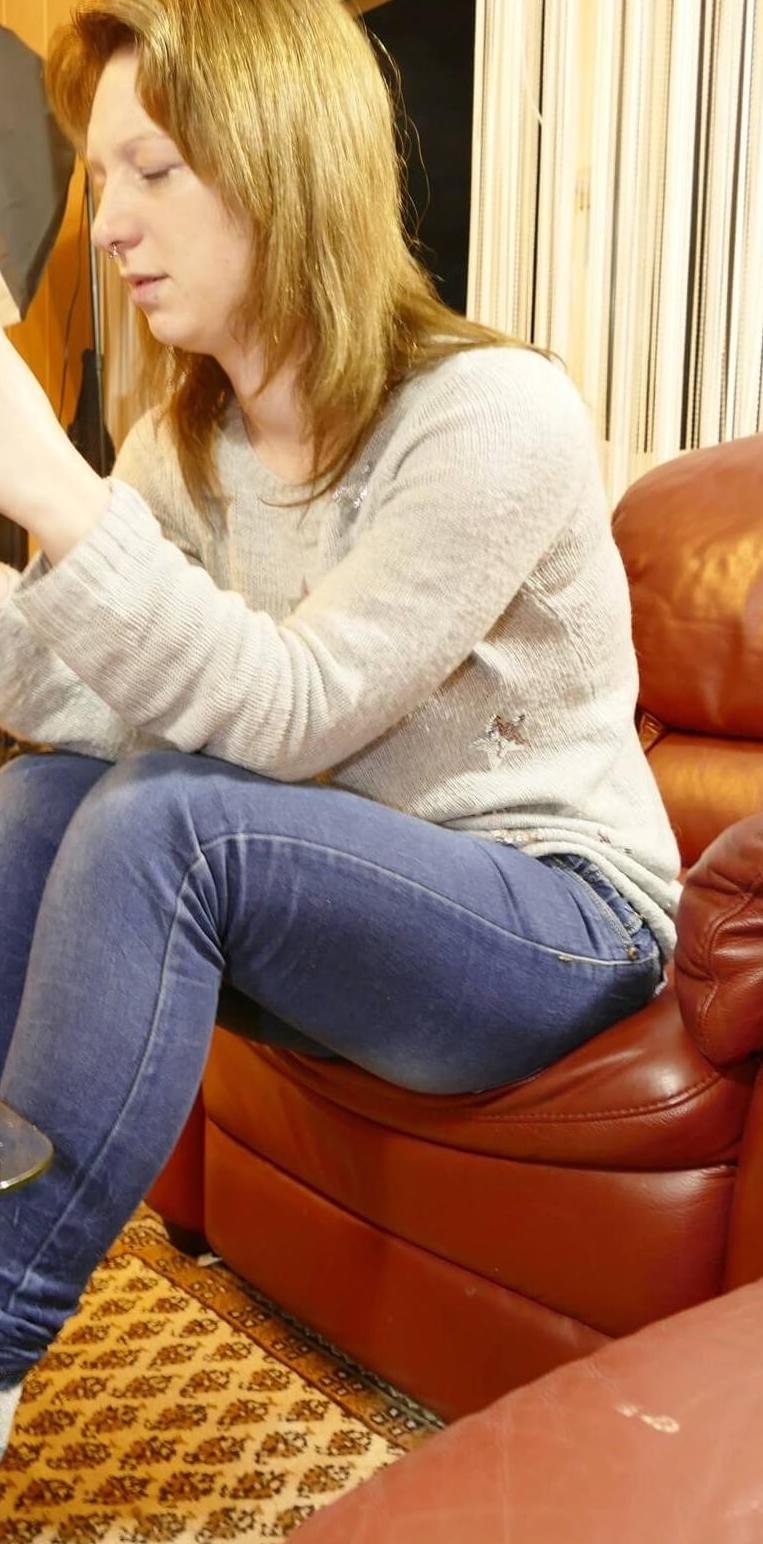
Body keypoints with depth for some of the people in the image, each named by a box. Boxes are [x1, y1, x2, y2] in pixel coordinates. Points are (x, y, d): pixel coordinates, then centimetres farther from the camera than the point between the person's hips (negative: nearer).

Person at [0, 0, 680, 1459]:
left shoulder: (494, 414, -18)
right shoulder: (190, 434, 3)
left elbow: (288, 718, -25)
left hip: (556, 913, -6)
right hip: (344, 895, 7)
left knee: (163, 819, -29)